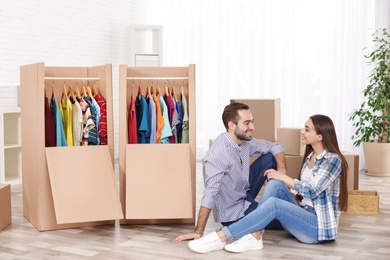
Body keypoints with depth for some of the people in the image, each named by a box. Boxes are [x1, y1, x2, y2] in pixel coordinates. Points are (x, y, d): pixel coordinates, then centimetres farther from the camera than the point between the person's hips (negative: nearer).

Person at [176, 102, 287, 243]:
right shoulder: (218, 154, -31)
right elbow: (210, 194, -35)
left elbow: (276, 147, 4)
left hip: (246, 195, 8)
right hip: (232, 214, -8)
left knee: (270, 158, -3)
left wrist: (281, 171, -14)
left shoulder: (245, 141, -7)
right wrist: (198, 231, -35)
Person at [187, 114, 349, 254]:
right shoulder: (310, 156, 15)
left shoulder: (333, 160, -10)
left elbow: (312, 191, -17)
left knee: (273, 204, -32)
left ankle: (221, 237, -34)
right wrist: (279, 180, 2)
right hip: (304, 216, 7)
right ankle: (254, 236, -30)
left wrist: (282, 177, -11)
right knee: (275, 184, -17)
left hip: (319, 226, -7)